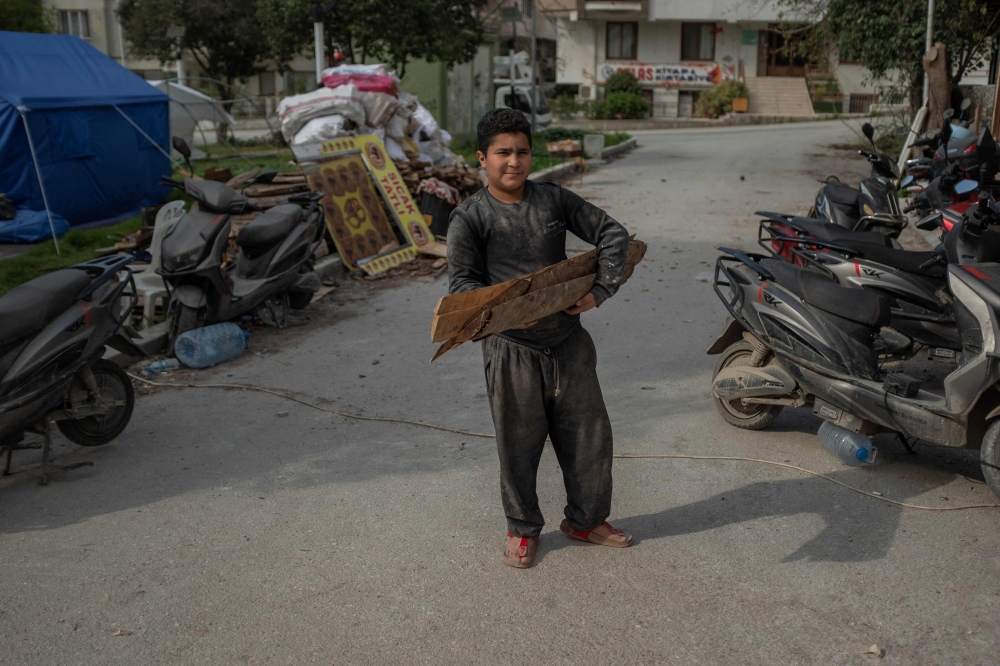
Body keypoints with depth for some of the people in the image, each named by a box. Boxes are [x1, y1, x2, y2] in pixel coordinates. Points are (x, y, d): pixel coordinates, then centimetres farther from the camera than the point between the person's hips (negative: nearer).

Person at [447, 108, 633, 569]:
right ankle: (522, 529, 30)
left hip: (569, 342, 4)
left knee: (589, 434, 13)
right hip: (512, 350, -3)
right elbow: (461, 282, -9)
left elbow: (612, 234, 7)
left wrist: (601, 290, -3)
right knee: (518, 445, 8)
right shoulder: (470, 217, -6)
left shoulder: (555, 200, 3)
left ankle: (587, 519, 35)